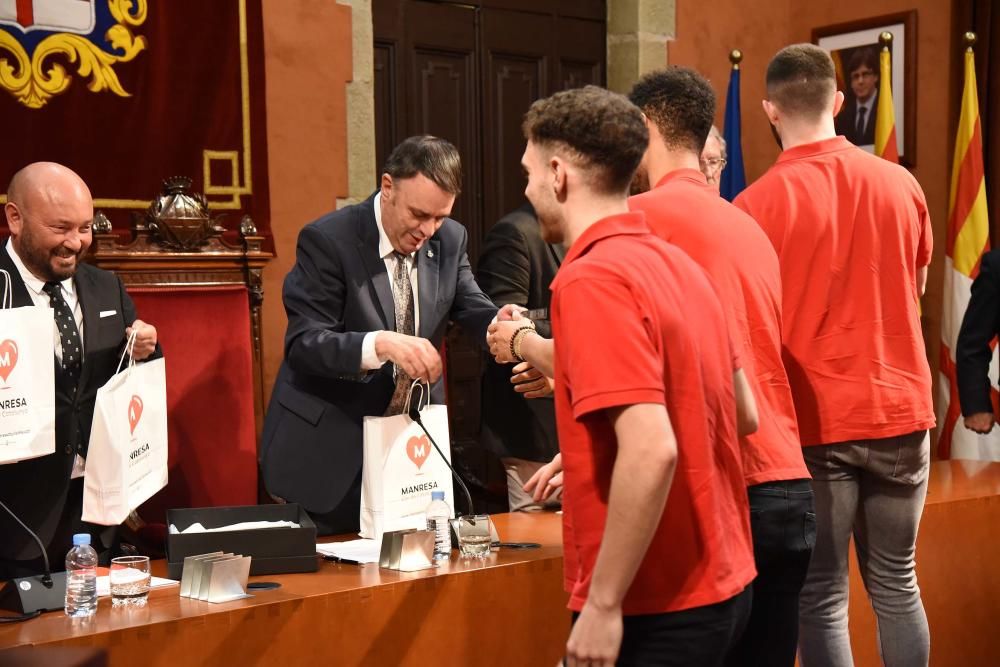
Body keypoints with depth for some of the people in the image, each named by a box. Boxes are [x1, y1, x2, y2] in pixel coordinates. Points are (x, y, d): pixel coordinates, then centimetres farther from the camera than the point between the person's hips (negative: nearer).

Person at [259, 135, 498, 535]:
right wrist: (381, 344, -39)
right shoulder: (327, 240, -16)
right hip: (328, 450, -5)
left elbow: (475, 313, 1)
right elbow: (303, 343, -21)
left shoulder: (451, 240, 1)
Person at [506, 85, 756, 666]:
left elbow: (652, 449, -27)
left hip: (656, 606, -9)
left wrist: (603, 604, -20)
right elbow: (744, 413, 15)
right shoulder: (676, 262, 7)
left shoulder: (591, 279, -19)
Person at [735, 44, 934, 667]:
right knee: (897, 585, 16)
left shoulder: (759, 203, -12)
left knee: (822, 599, 5)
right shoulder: (902, 185, 1)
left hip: (813, 420, -4)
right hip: (900, 409, 4)